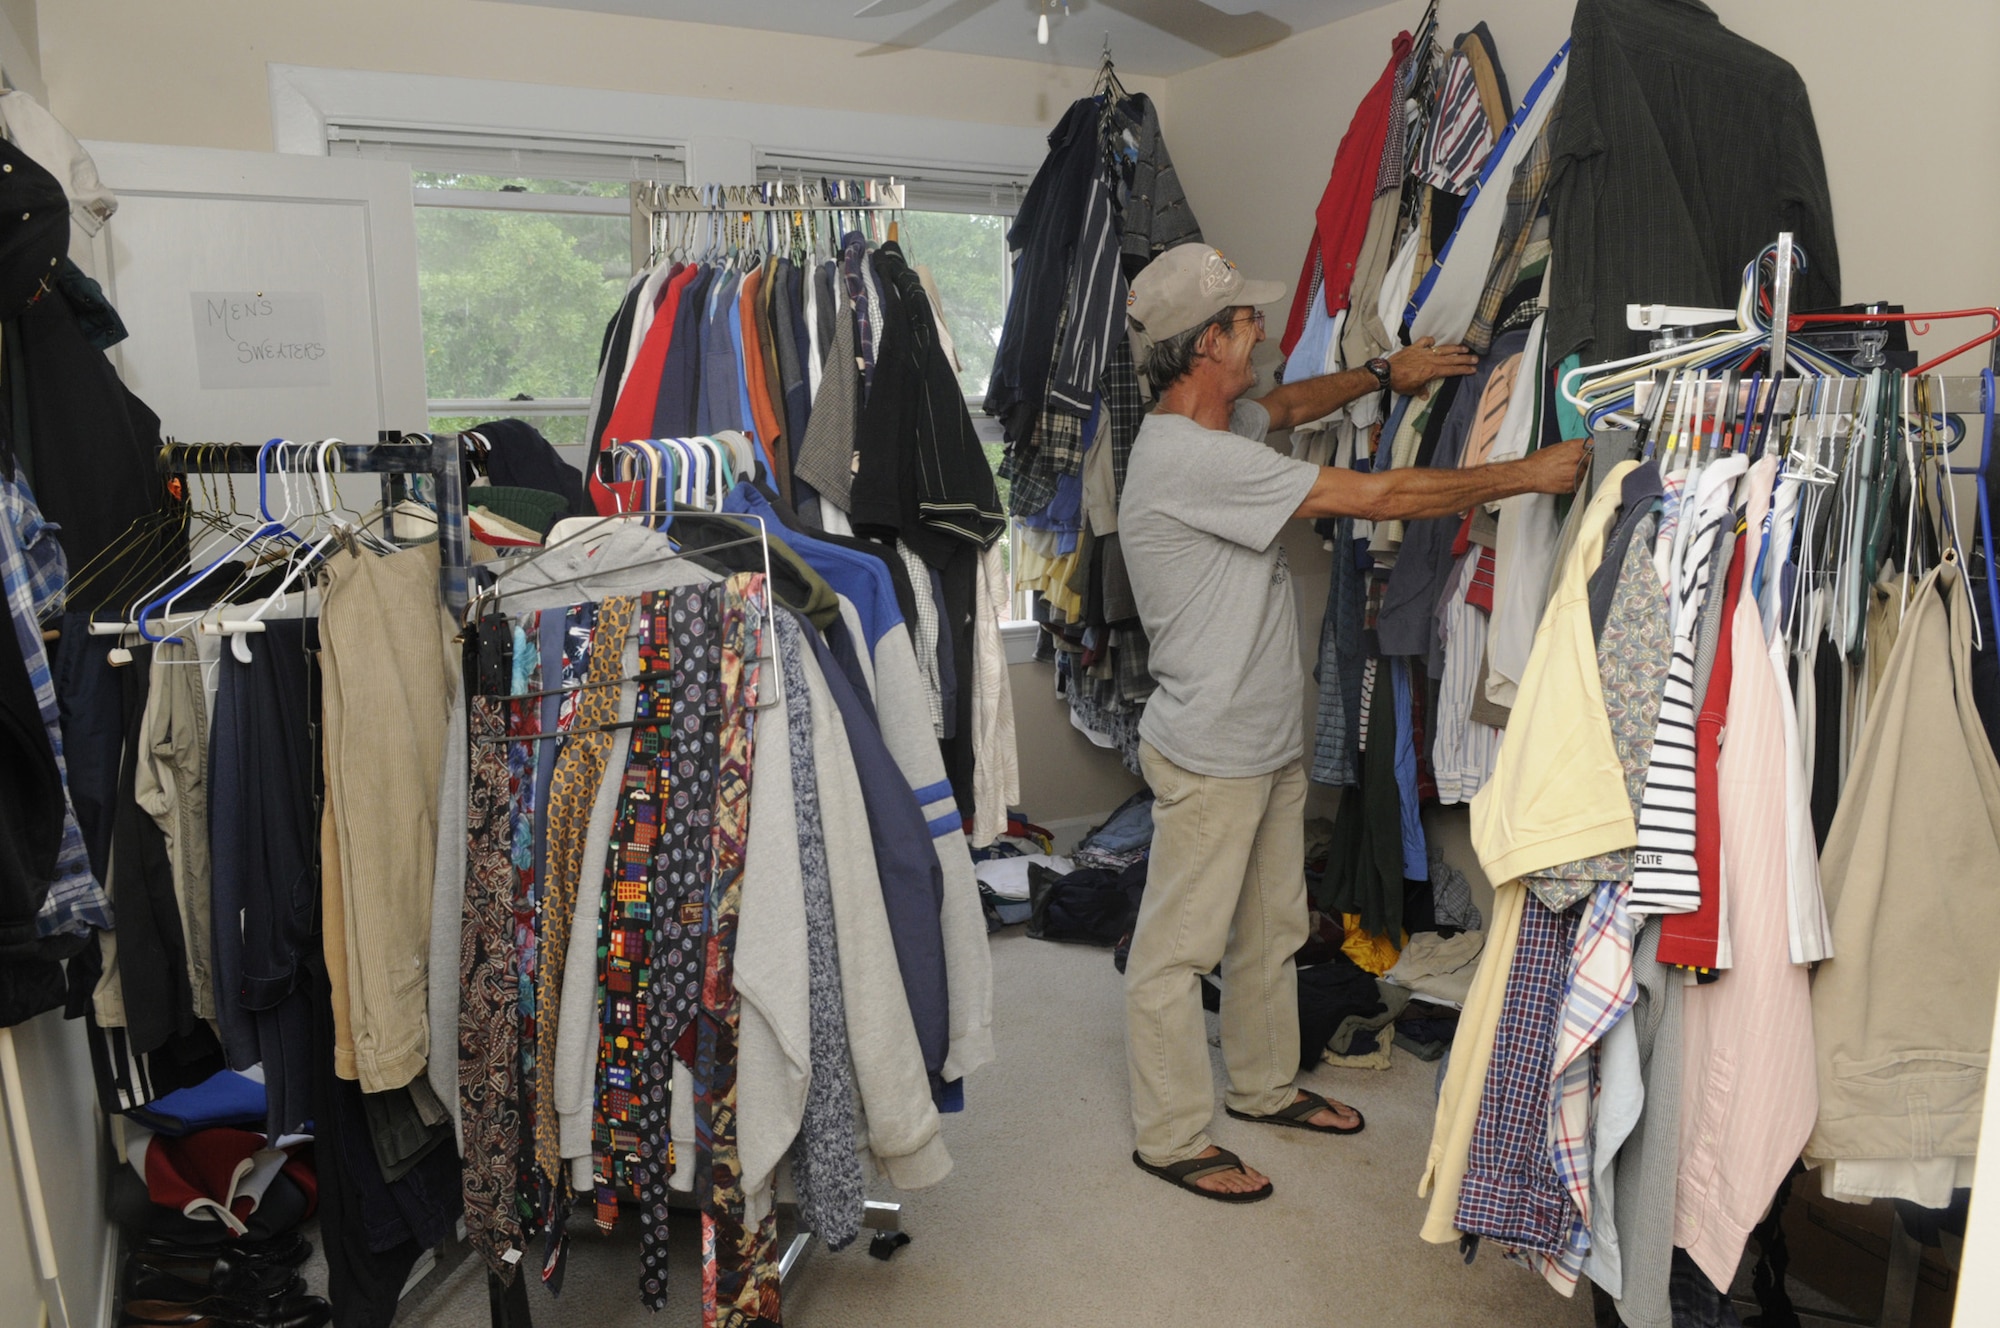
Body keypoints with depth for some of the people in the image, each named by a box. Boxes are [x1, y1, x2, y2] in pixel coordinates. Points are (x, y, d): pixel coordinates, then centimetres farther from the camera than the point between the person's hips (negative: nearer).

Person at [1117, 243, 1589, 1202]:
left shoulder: (1214, 425, 6)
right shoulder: (1191, 458, -26)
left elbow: (1283, 406, 32)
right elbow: (1376, 496, -24)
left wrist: (1382, 375, 17)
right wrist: (1528, 473, -15)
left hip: (1270, 743, 10)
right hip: (1209, 755, -10)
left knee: (1272, 929, 22)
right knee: (1178, 947, 5)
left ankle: (1264, 1086, 41)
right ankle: (1173, 1135, 20)